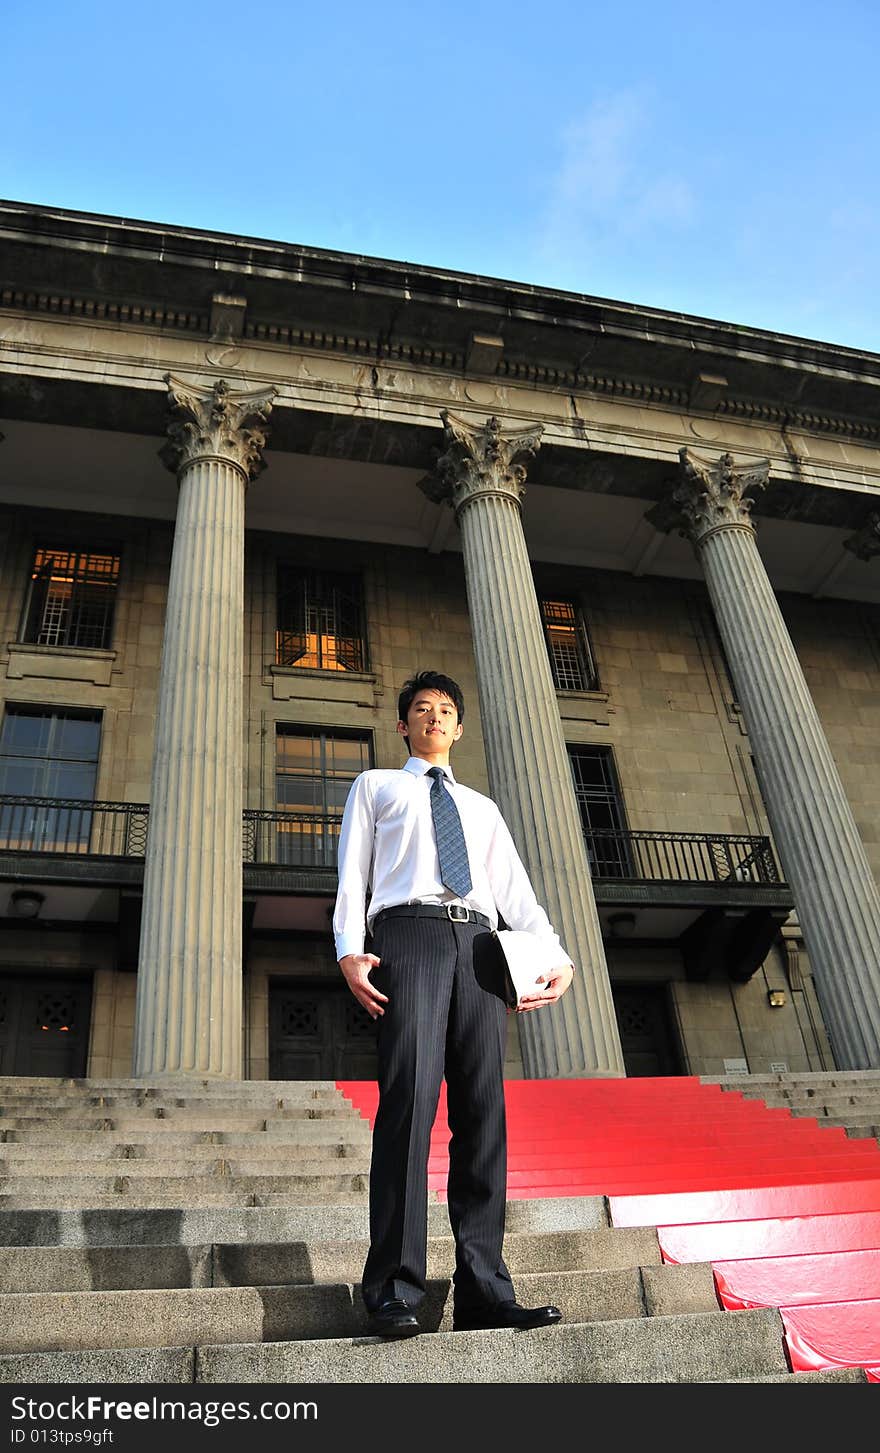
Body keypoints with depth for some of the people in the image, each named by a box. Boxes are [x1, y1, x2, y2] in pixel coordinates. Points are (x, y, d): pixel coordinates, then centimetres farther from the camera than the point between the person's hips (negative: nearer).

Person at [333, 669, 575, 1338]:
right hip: (409, 932, -3)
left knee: (484, 1109, -5)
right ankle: (395, 1290, -14)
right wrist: (350, 950, -7)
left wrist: (557, 956, 1)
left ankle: (483, 1290, -3)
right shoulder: (375, 786, 25)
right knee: (409, 1099, -16)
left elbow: (515, 888, 19)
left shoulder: (482, 807, 32)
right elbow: (353, 873, 12)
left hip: (479, 943, 4)